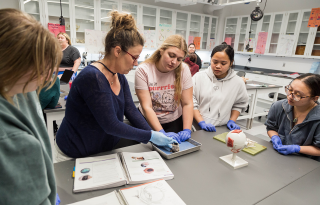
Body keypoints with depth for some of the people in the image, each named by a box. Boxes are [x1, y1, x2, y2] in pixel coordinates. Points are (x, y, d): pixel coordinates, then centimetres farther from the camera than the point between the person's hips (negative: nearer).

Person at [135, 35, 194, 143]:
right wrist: (162, 133, -30)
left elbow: (187, 104, -8)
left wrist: (186, 130, -20)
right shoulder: (143, 70, -17)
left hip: (175, 122, 2)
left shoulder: (184, 69, -9)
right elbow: (146, 107, -21)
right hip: (149, 121, -1)